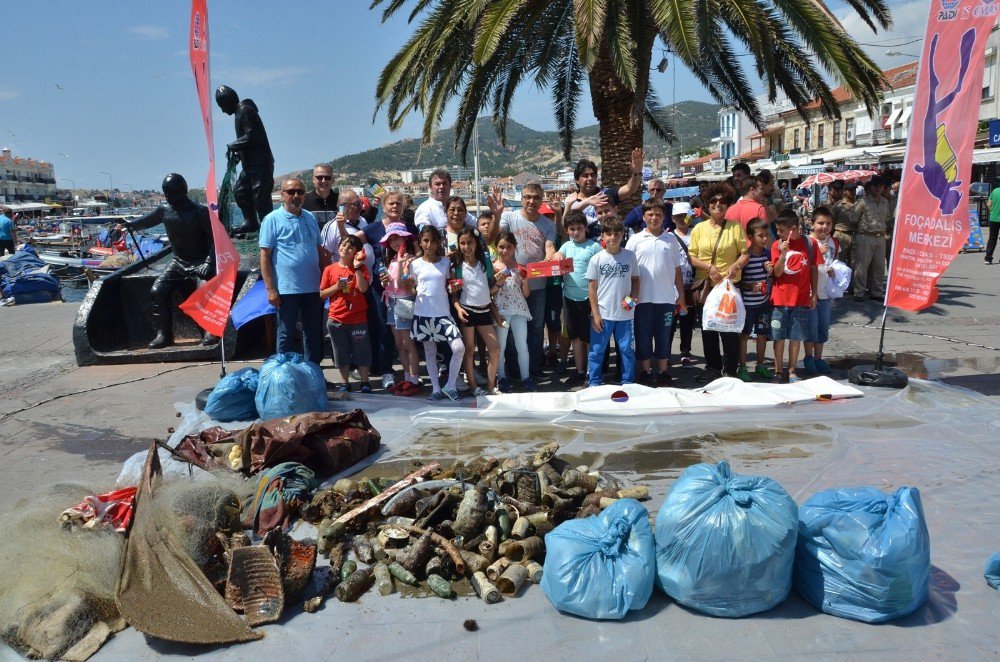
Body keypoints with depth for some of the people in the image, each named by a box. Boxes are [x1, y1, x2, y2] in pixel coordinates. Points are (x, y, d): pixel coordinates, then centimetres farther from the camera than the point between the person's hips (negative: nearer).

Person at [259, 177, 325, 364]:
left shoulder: (310, 218, 12)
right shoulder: (273, 219, -3)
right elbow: (265, 256, -6)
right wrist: (270, 289, -12)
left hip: (313, 287, 5)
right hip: (287, 289, -5)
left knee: (314, 334, 11)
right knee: (286, 335, 4)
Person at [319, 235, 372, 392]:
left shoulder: (361, 268, 1)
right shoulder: (330, 269, 3)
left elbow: (363, 288, -14)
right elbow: (322, 294, 4)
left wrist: (357, 268, -17)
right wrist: (336, 287, -12)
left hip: (358, 318, -1)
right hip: (337, 319, 1)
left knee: (361, 351, 6)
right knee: (341, 353, 10)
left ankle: (365, 382, 18)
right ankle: (344, 383, 21)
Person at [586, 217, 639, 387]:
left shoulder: (630, 256, 1)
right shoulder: (596, 259, -4)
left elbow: (635, 279, 12)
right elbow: (592, 288, -2)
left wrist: (634, 297, -7)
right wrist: (595, 314, -5)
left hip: (625, 314, 2)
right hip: (602, 314, -1)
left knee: (627, 350, 9)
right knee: (597, 350, 6)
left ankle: (627, 383, 23)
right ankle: (594, 383, 19)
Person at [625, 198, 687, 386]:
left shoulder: (671, 239, 5)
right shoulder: (635, 240, 1)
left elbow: (677, 270, 9)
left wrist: (681, 296, 8)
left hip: (666, 298, 1)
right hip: (643, 298, -1)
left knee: (663, 337, 9)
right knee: (643, 337, 7)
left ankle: (663, 373, 19)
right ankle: (645, 373, 18)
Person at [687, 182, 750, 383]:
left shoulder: (735, 227, 1)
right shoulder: (699, 228, 5)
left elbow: (745, 253, -1)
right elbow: (691, 257, 2)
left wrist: (735, 266, -19)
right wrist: (708, 266, -13)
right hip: (704, 285, 2)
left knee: (729, 329, 1)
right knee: (708, 329, 10)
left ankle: (730, 370, 14)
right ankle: (712, 367, 24)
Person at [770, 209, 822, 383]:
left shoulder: (810, 243, -1)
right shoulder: (777, 245, -1)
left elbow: (814, 269, 6)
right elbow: (777, 272, -6)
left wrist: (814, 294, 6)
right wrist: (783, 254, -21)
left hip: (801, 299, 0)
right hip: (780, 299, 0)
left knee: (795, 337, 7)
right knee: (779, 337, 4)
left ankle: (791, 370, 19)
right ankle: (778, 371, 15)